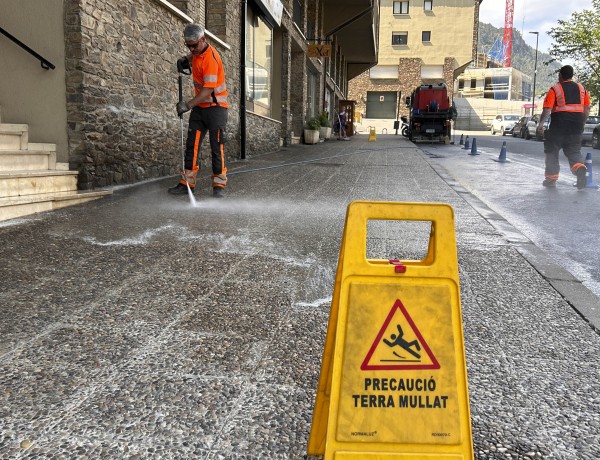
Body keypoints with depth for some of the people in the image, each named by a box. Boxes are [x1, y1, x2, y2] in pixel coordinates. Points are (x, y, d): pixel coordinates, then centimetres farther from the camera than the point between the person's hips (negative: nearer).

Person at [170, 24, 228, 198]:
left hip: (216, 107, -8)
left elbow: (208, 89, -27)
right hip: (199, 106, 8)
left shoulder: (211, 58, -21)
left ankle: (219, 185, 0)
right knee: (192, 145, 5)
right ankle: (187, 183, 8)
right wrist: (186, 59, 13)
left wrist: (188, 105, -32)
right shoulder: (197, 52, 4)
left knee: (217, 147, -7)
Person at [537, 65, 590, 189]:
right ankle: (580, 167, -20)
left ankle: (551, 178, 10)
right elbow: (587, 110, 11)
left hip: (559, 124, -4)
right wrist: (581, 124, 19)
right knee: (574, 151, 10)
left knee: (552, 151, 9)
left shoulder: (555, 89, -2)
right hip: (576, 124, 4)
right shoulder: (581, 88, 12)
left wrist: (541, 124, -18)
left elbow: (547, 109, -14)